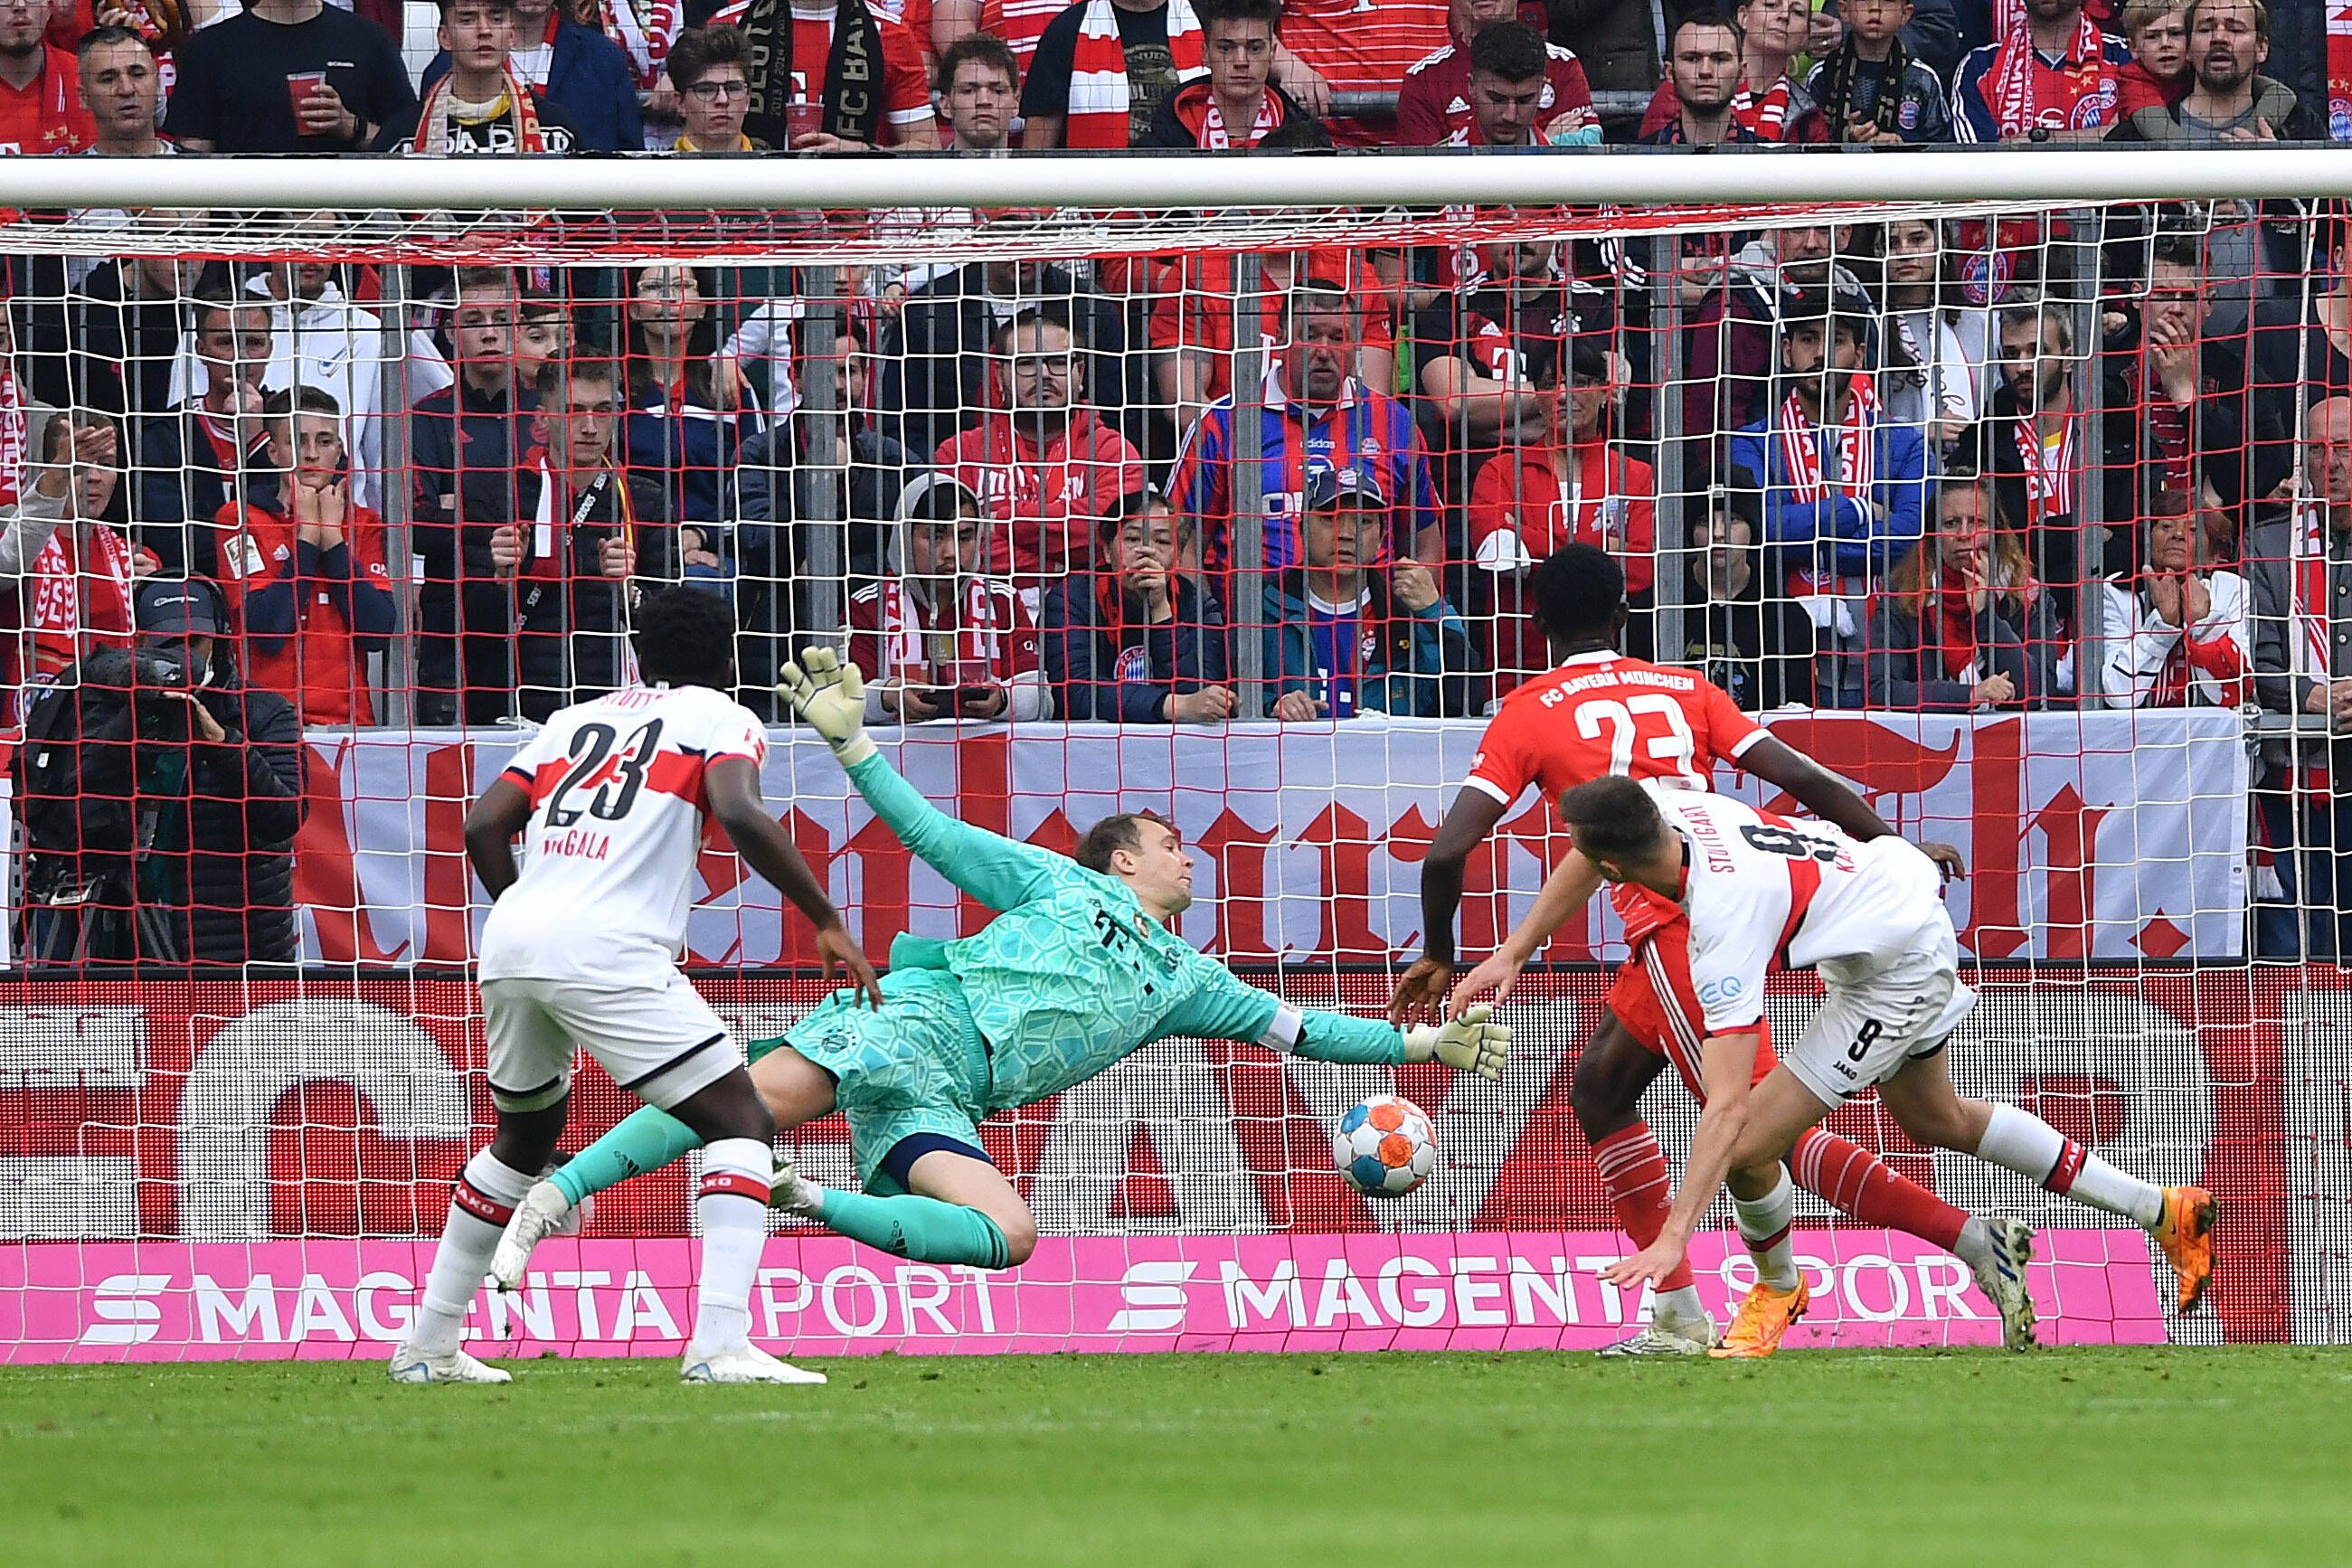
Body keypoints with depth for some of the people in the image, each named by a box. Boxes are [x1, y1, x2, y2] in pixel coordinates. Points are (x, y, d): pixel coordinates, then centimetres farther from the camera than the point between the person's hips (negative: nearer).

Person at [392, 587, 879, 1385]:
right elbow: (740, 814, -9)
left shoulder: (577, 719, 27)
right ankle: (720, 1343, -19)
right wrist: (827, 921, -4)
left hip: (510, 939, 6)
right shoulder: (723, 719, 11)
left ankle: (427, 1345, 32)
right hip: (610, 951, -6)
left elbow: (483, 825, 19)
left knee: (527, 1135, 28)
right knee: (741, 1124, -1)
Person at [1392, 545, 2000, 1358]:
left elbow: (1447, 852, -2)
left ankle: (1974, 1244, -18)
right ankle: (1679, 1316, 19)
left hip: (1676, 924, -7)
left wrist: (1438, 958, 13)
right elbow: (1802, 778, 6)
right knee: (1599, 1090, 22)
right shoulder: (1685, 690, 17)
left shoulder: (1524, 717, 4)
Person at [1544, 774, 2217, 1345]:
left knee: (1747, 1147, -11)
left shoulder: (1726, 922, -37)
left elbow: (1728, 1107, -40)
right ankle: (2161, 1211, 36)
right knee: (1937, 1121, 28)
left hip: (1896, 980, -9)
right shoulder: (1672, 809, -18)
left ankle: (1778, 1288, 23)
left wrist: (1674, 1235, -42)